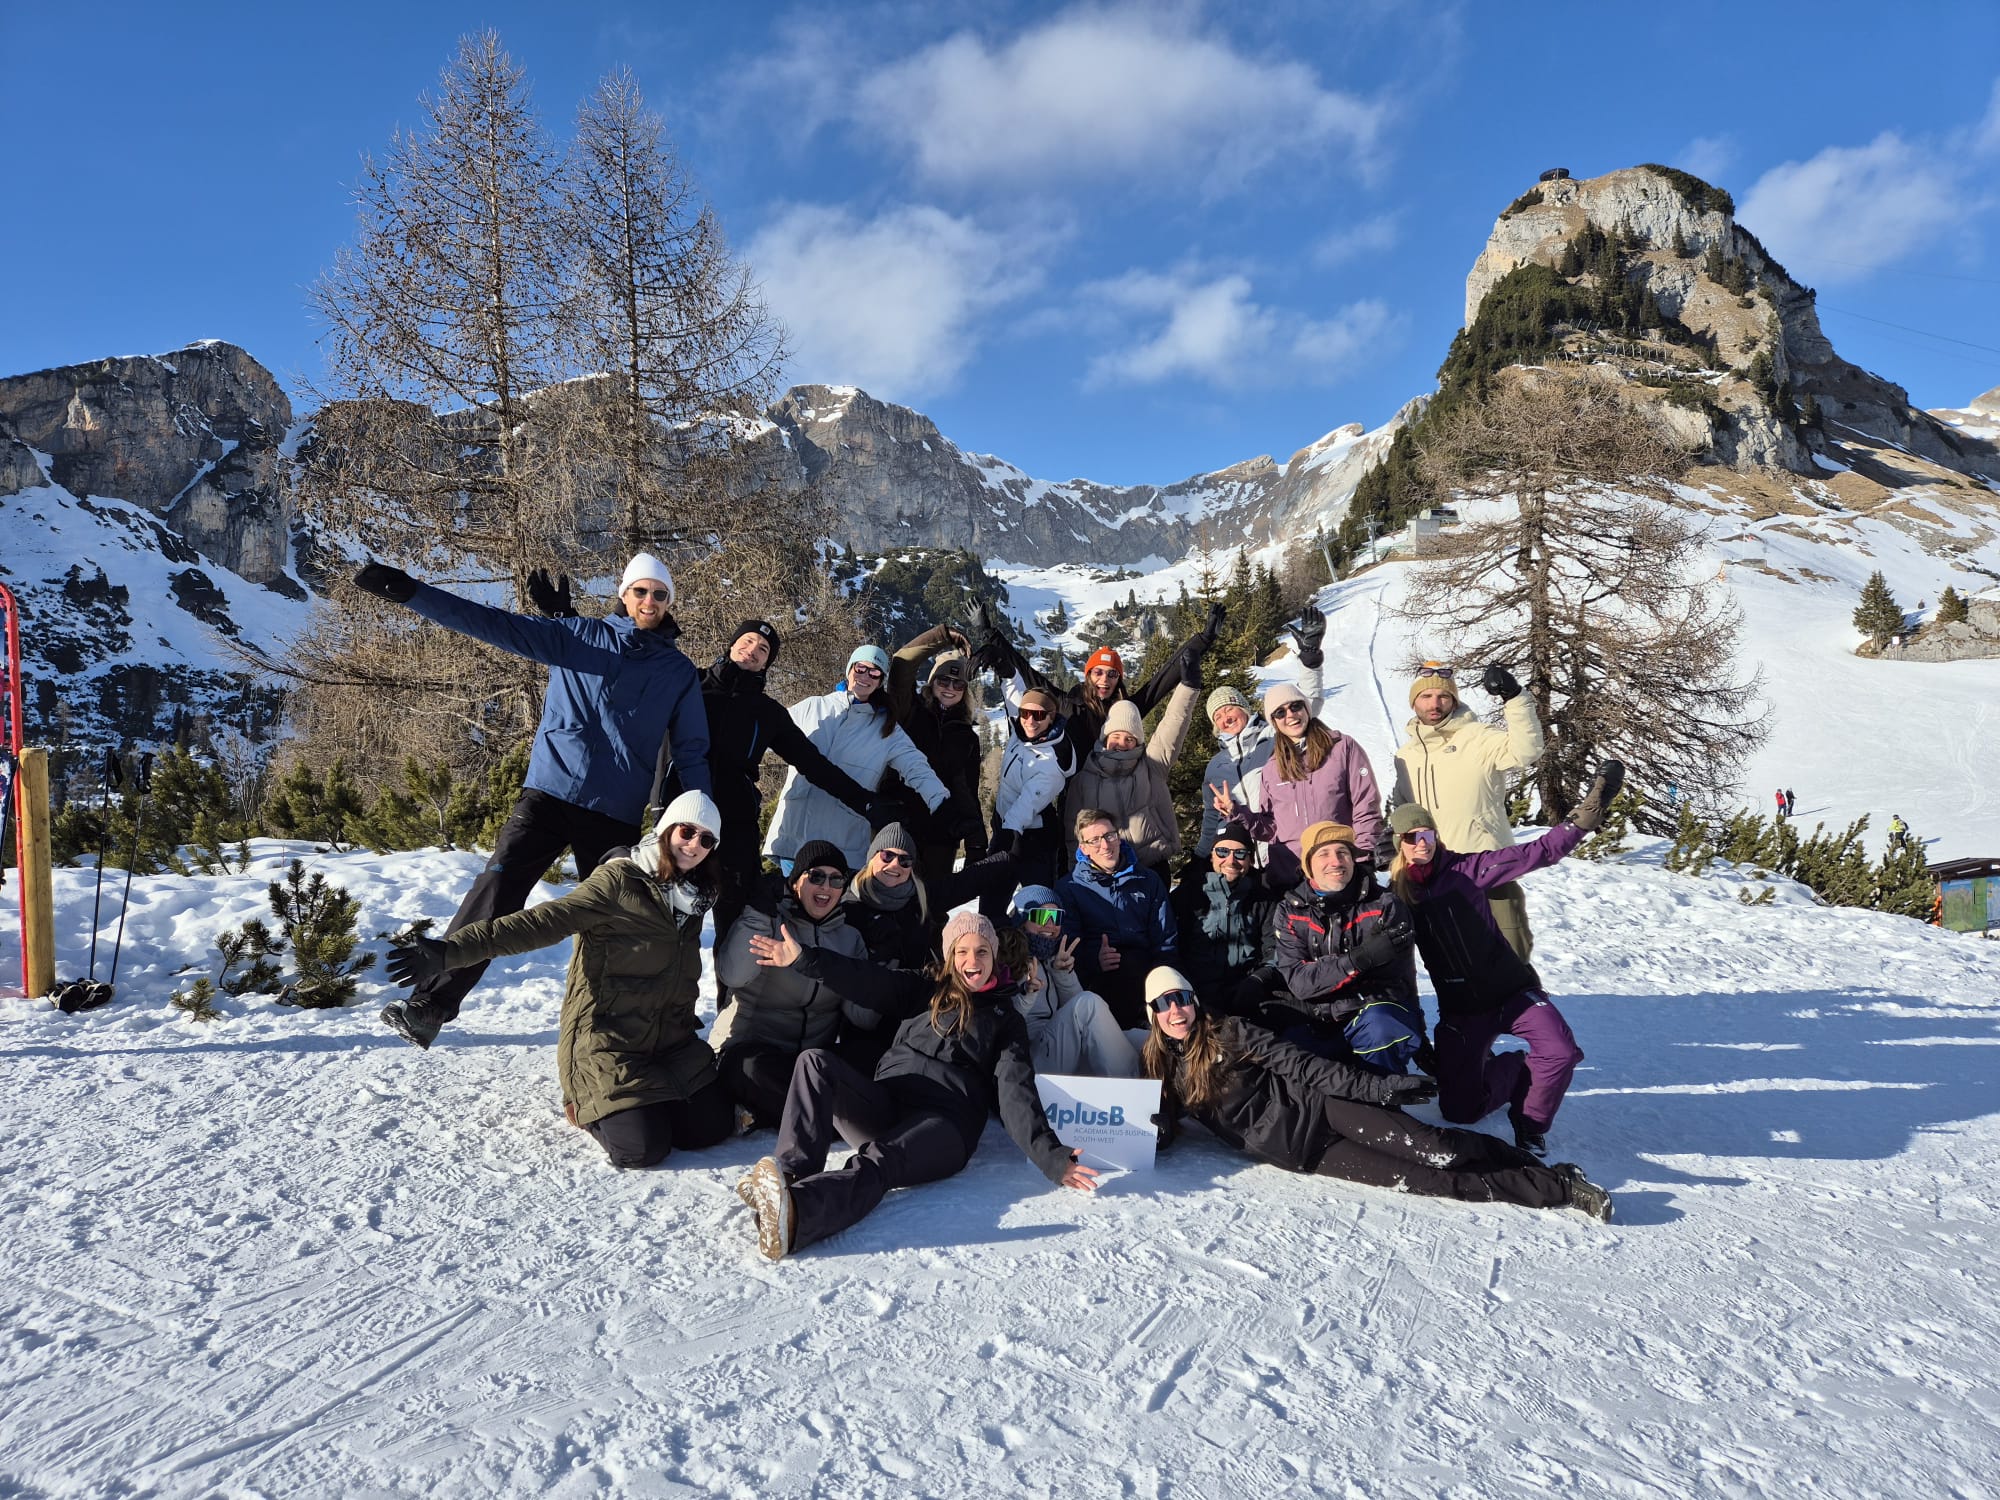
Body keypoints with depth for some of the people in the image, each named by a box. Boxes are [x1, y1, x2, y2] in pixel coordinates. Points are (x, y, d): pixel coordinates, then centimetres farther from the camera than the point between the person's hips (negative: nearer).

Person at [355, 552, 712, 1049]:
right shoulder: (579, 637, 6)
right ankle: (430, 1003, -11)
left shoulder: (680, 672, 7)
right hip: (550, 791, 0)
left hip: (616, 813, 1)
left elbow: (692, 751, 8)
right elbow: (495, 623, 0)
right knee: (495, 890, -15)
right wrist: (409, 592, -8)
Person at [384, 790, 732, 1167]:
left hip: (671, 1040, 6)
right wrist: (450, 951, -32)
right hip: (608, 1040, -6)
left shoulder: (694, 896, 7)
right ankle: (588, 1102, 14)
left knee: (711, 1128, -7)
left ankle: (651, 1098, 22)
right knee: (642, 1148, -18)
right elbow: (540, 923, -23)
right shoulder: (619, 881, -14)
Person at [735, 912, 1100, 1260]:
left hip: (944, 1122, -4)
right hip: (883, 1105, 4)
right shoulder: (927, 992, 26)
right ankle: (793, 1171, -43)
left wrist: (1050, 1156, -14)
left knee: (875, 1164, -36)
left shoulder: (1005, 1018, 17)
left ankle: (795, 1212, -66)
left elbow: (1016, 1094, 4)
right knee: (815, 1061, -22)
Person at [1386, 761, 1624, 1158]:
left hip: (1512, 990, -1)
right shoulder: (1396, 895, -1)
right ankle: (1514, 1069, 27)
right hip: (1460, 1008, 2)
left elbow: (1536, 853, -12)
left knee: (1561, 1052, -28)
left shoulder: (1466, 869, -6)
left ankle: (1530, 1123, 1)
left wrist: (1586, 816, -24)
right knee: (1459, 1110, -3)